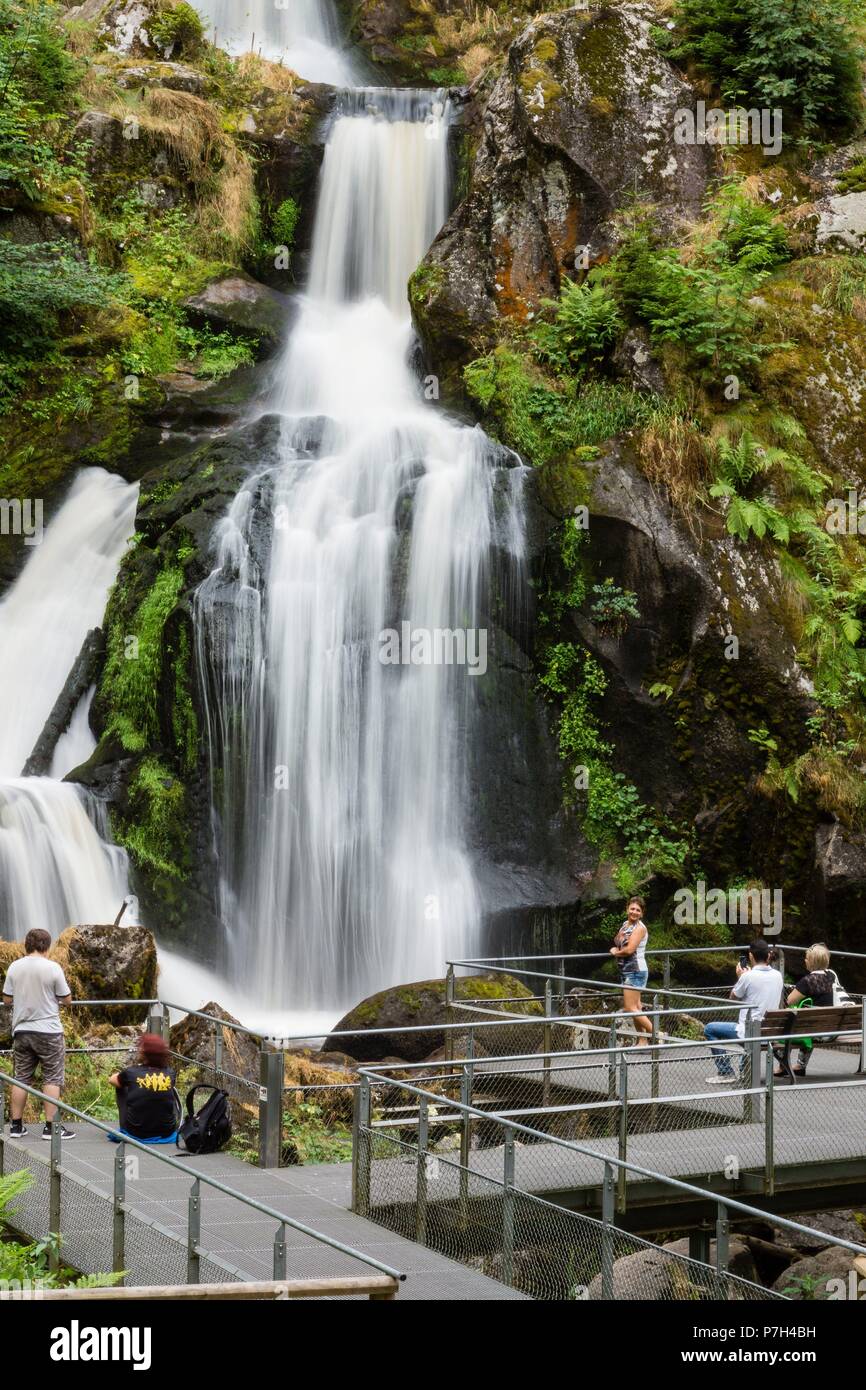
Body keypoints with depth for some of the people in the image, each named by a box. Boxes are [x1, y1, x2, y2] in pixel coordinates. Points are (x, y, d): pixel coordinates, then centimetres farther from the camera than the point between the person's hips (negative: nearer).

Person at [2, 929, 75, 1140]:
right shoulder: (53, 968, -11)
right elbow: (66, 999, -5)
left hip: (21, 1030, 4)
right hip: (49, 1031, -4)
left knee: (21, 1079, 11)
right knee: (52, 1079, 3)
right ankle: (51, 1127, 0)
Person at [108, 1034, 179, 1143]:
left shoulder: (131, 1072, -9)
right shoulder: (169, 1074, -3)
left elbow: (112, 1079, 14)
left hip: (135, 1134, -2)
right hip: (166, 1134, 2)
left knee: (121, 1087, 18)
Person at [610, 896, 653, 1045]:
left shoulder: (639, 928, -14)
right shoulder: (625, 925, 12)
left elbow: (629, 950, -22)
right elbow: (618, 944, 21)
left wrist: (616, 952, -4)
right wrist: (616, 949, -2)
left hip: (635, 970, -9)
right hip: (626, 970, 9)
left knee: (630, 1008, -11)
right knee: (635, 1007, 11)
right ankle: (643, 1041, 15)